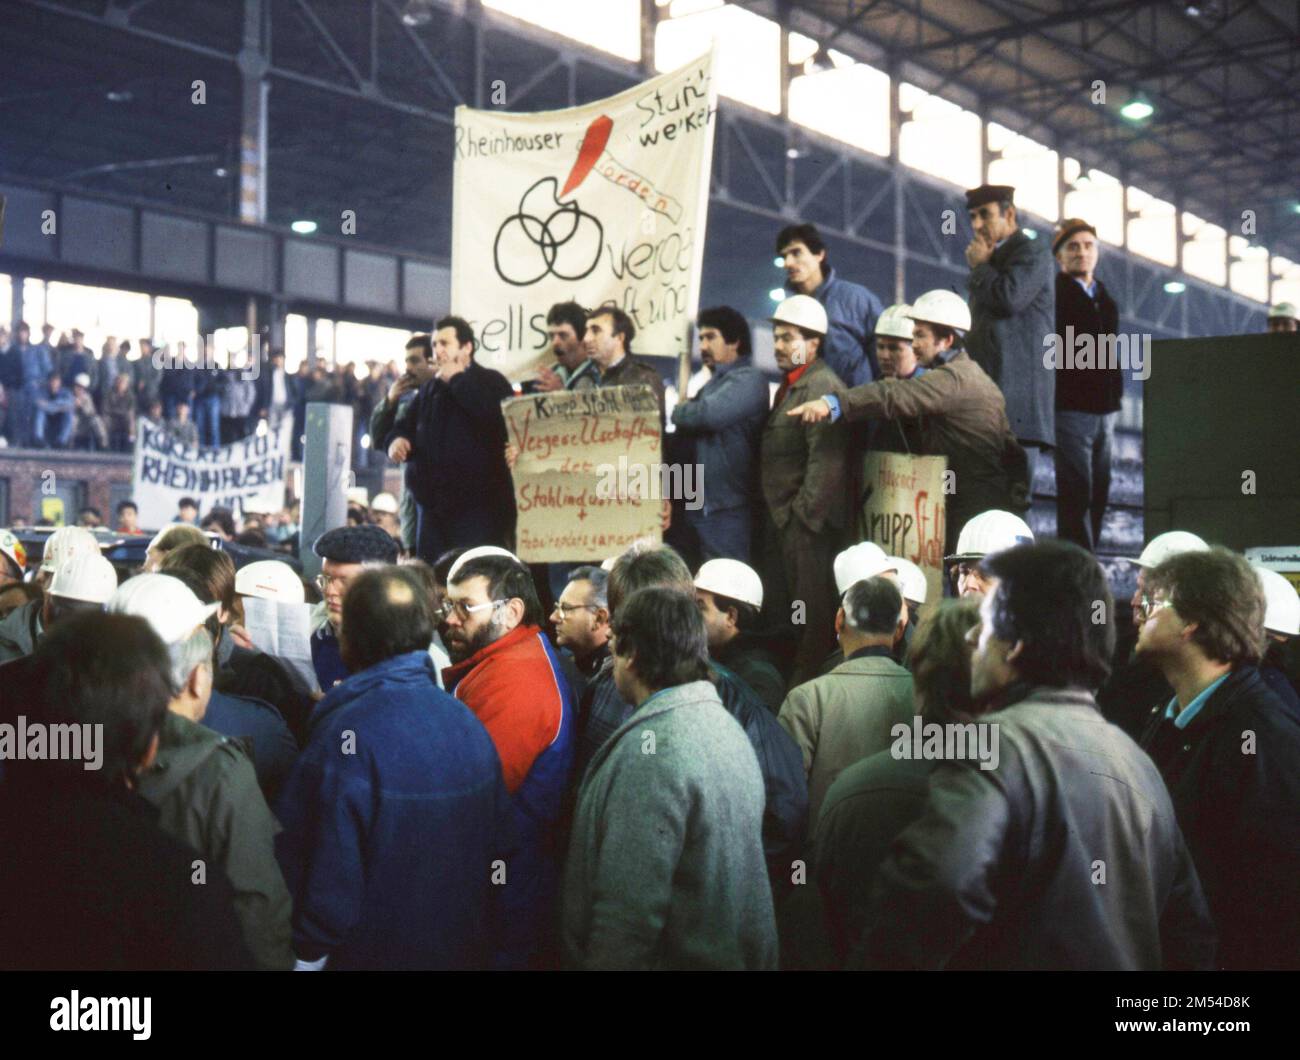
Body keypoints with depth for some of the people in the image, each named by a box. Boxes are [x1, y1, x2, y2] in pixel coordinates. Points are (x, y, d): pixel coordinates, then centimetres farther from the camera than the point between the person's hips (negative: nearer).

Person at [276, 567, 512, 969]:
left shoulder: (346, 738, -23)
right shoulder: (470, 724, -4)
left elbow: (331, 879, -23)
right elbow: (499, 848, 3)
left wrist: (306, 954, -9)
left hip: (376, 952, -5)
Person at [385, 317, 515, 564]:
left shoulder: (491, 381, -1)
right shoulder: (429, 390, 20)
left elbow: (499, 418, -22)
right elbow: (407, 427, 30)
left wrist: (458, 380, -13)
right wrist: (397, 440, 4)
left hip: (478, 504, -7)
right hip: (432, 505, 7)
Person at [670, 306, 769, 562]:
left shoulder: (748, 379, -8)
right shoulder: (715, 382, 22)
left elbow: (709, 414, -24)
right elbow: (690, 429, 18)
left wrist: (678, 410, -5)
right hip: (699, 506, 9)